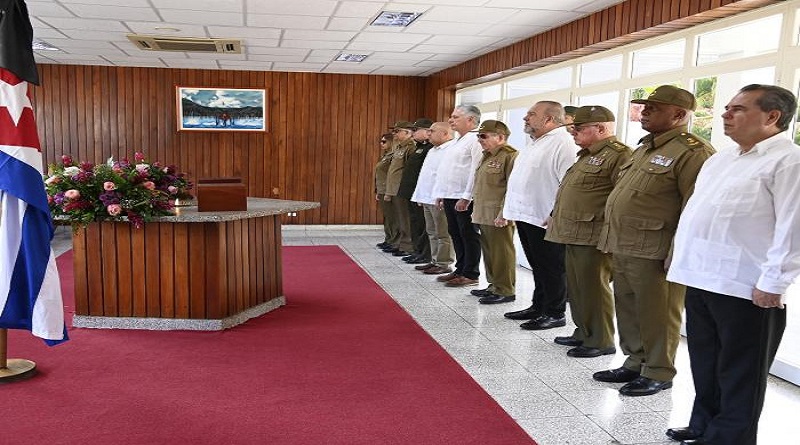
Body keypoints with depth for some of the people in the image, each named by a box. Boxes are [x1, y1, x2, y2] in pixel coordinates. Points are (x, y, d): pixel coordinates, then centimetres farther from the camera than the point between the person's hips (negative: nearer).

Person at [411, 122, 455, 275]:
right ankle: (435, 261, 22)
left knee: (443, 234, -3)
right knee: (432, 233, 14)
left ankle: (444, 264, 3)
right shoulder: (433, 151, 20)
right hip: (427, 199, 10)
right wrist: (420, 196, 19)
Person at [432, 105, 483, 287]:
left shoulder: (475, 141, -12)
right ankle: (460, 270, 24)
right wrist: (441, 194, 18)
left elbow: (476, 171, -20)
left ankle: (470, 274, 6)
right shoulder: (456, 142, 19)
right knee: (456, 235, 14)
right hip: (450, 197, 10)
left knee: (469, 236, -1)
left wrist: (466, 197, -23)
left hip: (464, 198, -10)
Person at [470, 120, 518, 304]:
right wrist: (476, 209, 22)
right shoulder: (487, 157, 19)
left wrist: (503, 214, -21)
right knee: (489, 252, 15)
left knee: (501, 253, -3)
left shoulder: (510, 156, -13)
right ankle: (494, 285, 26)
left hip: (498, 218, -10)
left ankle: (505, 291, 5)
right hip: (484, 216, 10)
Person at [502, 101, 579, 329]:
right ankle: (538, 307, 28)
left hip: (545, 220, -9)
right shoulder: (534, 144, 18)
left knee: (551, 269, 2)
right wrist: (511, 210, 20)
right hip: (525, 216, 10)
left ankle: (555, 314, 12)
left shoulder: (563, 143, -15)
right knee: (538, 267, 18)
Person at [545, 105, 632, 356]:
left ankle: (600, 342, 9)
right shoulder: (587, 155, 21)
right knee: (576, 288, 16)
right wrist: (557, 218, 24)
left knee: (593, 288, -2)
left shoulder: (618, 154, -12)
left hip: (592, 236, -10)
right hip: (573, 233, 10)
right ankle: (583, 333, 29)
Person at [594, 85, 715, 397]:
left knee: (657, 315, 2)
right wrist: (612, 240, 19)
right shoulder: (644, 149, 19)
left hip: (654, 252, -9)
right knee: (628, 310, 16)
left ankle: (658, 373, 17)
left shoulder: (692, 152, -11)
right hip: (622, 248, 9)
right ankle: (635, 363, 30)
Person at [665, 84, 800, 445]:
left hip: (746, 288, -9)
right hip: (702, 279, 9)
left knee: (739, 372, 6)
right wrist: (686, 263, 18)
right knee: (705, 363, 19)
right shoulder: (719, 160, 17)